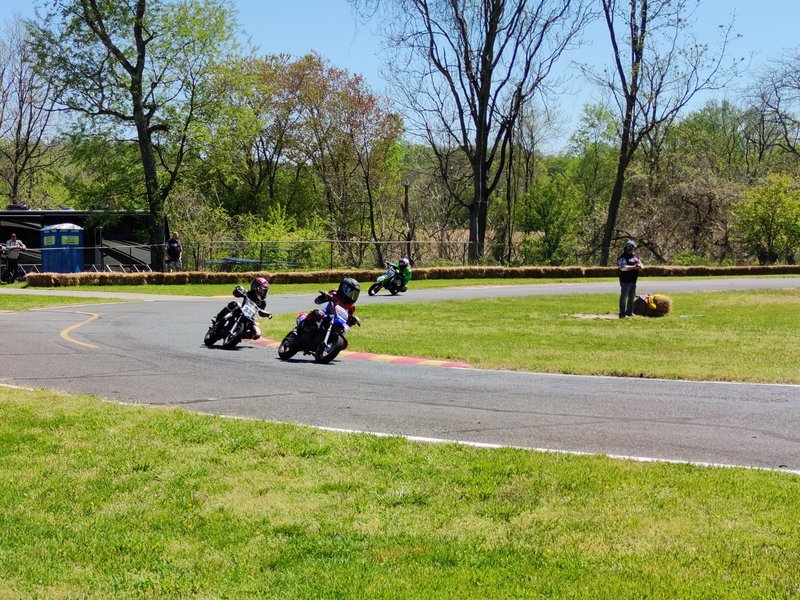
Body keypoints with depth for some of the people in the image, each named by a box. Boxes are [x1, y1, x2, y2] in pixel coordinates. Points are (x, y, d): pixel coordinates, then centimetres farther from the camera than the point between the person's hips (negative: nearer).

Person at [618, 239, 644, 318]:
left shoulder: (635, 256, 15)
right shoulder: (624, 257, -10)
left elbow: (642, 266, 18)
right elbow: (623, 267, -23)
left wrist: (640, 266, -8)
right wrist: (634, 267, -23)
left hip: (633, 280, 8)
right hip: (625, 281, -8)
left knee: (632, 297, 14)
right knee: (624, 297, -4)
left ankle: (629, 312, 24)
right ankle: (622, 314, -2)